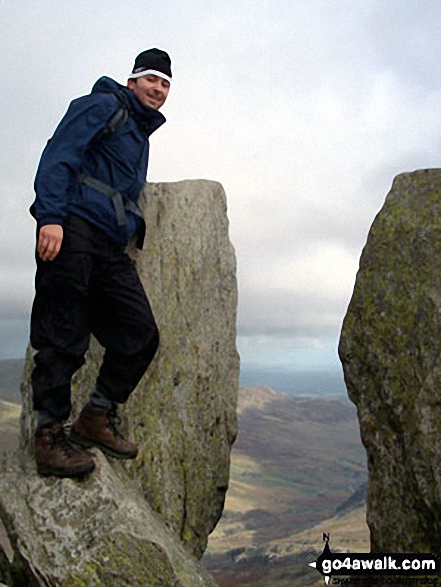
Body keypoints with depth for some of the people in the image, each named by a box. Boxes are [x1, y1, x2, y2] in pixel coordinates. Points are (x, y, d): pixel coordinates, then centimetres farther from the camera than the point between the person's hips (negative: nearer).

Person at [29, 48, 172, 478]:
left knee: (141, 334, 1)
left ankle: (97, 417, 13)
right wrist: (51, 216, -21)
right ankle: (50, 434, -2)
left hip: (110, 247, 9)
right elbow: (59, 155, -9)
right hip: (71, 231, -8)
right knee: (64, 337, -10)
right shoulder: (104, 105, 4)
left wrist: (134, 223, 17)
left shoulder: (141, 135, 29)